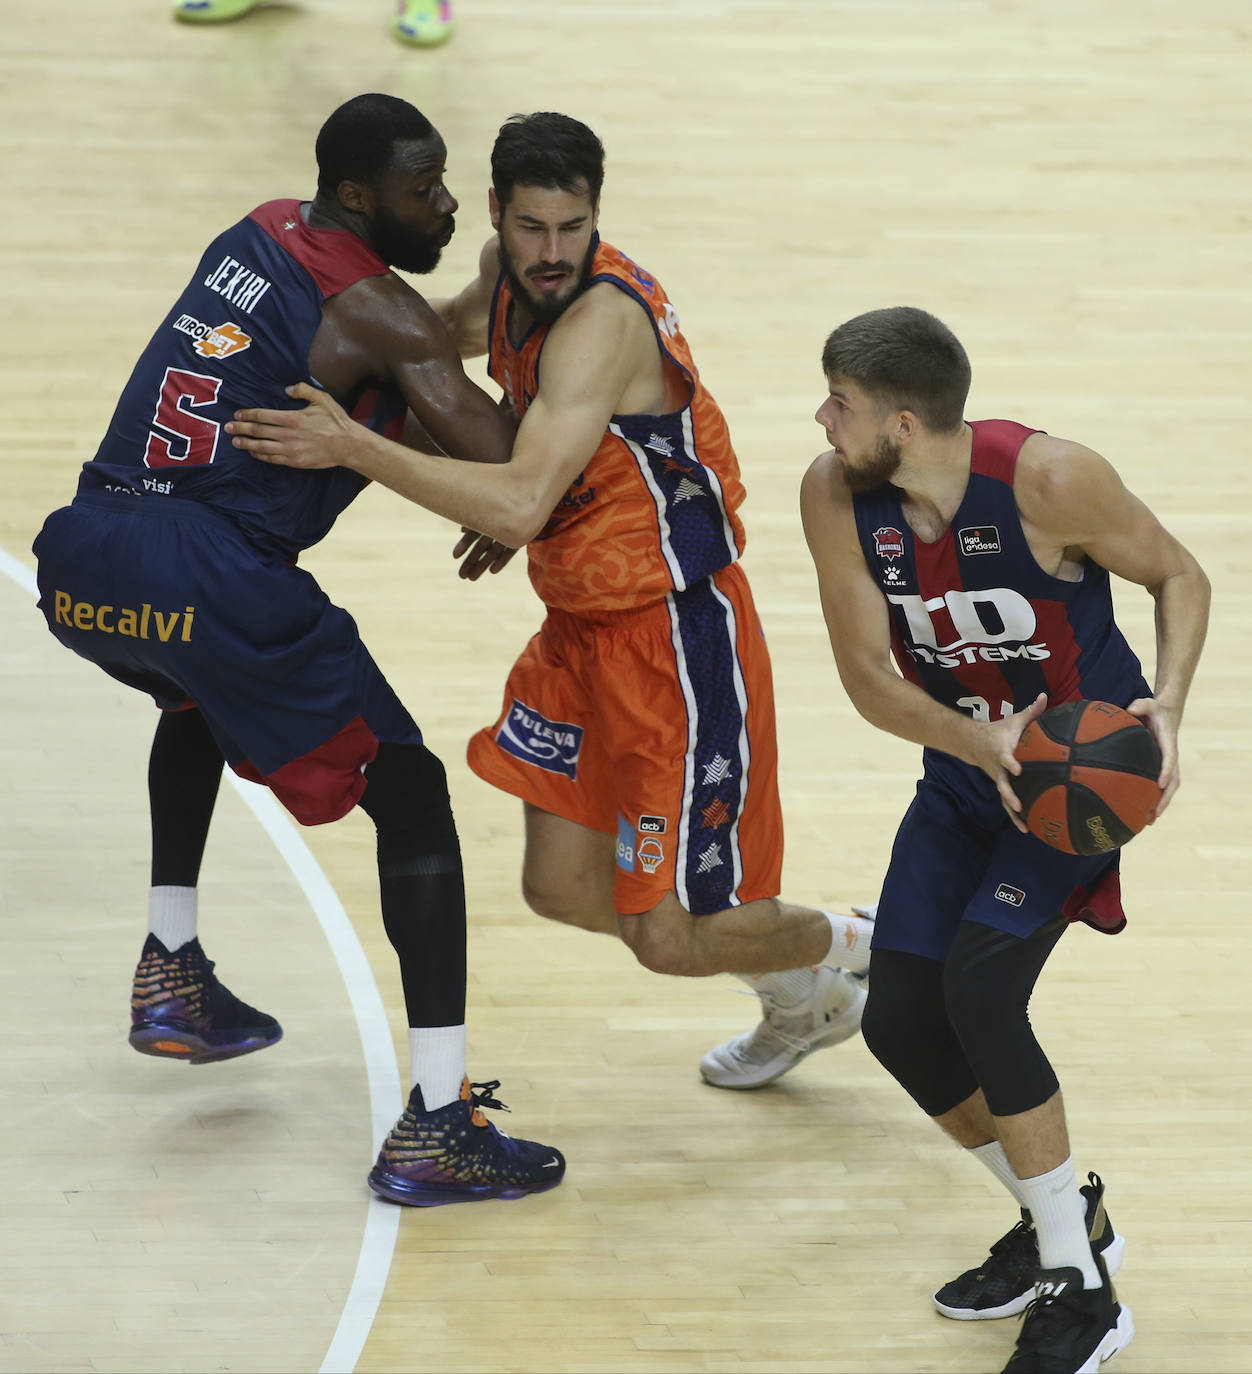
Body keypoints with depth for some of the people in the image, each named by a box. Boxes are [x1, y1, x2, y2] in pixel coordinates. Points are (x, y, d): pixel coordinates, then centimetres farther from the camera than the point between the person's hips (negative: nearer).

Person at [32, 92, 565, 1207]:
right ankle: (438, 1124, -6)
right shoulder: (381, 314, -3)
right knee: (412, 802, 3)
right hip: (214, 580, -8)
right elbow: (511, 475, -10)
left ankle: (172, 970, 37)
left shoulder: (259, 235, 20)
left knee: (201, 697, 41)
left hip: (81, 564, 8)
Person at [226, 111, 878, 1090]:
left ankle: (861, 950, 26)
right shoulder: (513, 274, 0)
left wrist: (355, 448, -33)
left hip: (677, 636, -9)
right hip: (584, 625, 9)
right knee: (562, 885, 12)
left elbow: (520, 507, -38)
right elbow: (456, 329, 28)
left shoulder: (603, 319, -28)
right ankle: (801, 1009, 34)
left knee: (672, 939, -5)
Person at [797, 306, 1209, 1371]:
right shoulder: (836, 497, -14)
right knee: (901, 1025, 1)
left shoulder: (1048, 480, -26)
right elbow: (867, 675, -12)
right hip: (965, 771, 6)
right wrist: (981, 743, -31)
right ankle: (1062, 1219, 27)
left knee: (979, 986, -23)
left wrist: (1168, 704, -28)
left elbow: (1180, 576, -11)